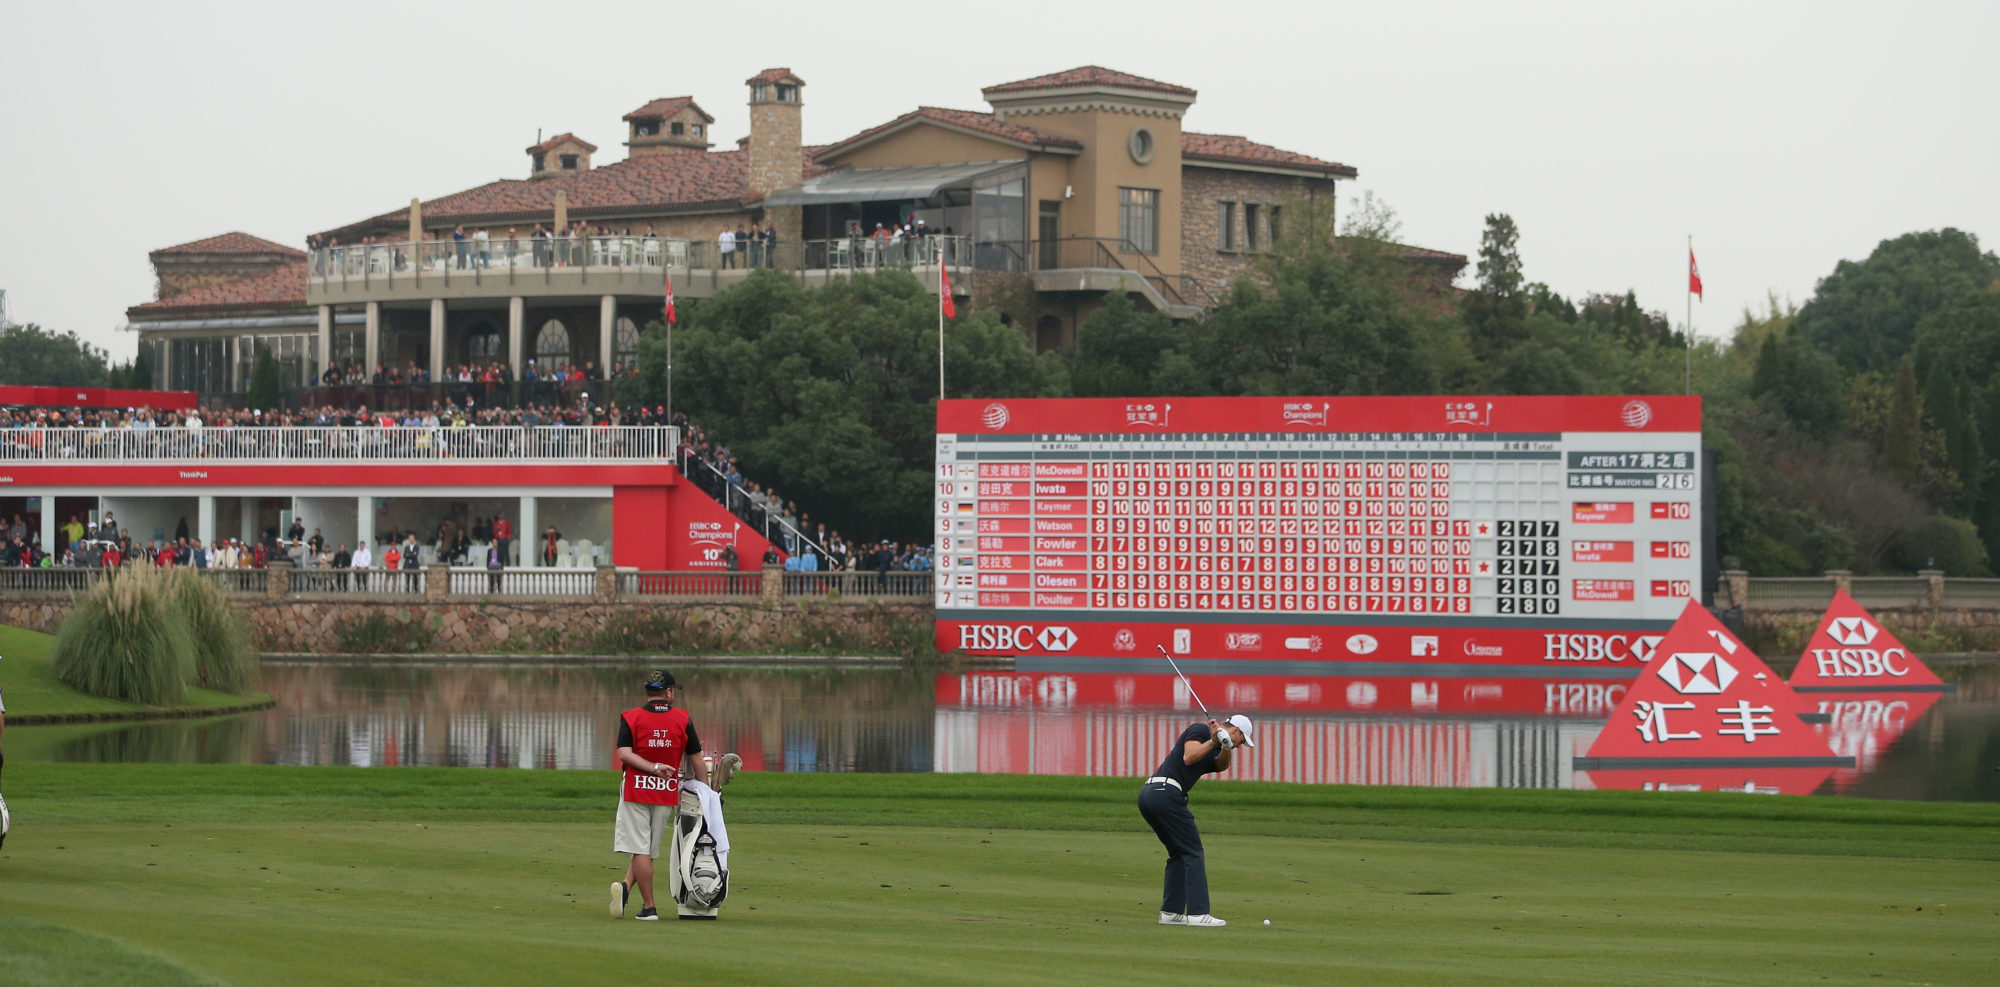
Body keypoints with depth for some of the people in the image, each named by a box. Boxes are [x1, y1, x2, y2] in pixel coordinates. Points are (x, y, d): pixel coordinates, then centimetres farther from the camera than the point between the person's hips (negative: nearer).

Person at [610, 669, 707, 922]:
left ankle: (649, 908, -8)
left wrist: (653, 767, -17)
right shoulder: (683, 719, 1)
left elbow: (623, 754, -16)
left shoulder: (630, 718, -2)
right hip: (667, 794, 1)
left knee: (640, 849, -1)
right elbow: (697, 760, 4)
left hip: (635, 790, -1)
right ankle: (627, 886, -9)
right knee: (647, 849, 11)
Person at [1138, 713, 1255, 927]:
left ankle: (1171, 912, 15)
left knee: (1179, 853, 18)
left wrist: (1225, 746, -14)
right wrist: (1213, 741, -13)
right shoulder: (1201, 730, 1)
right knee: (1193, 853, -5)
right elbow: (1189, 757, -14)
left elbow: (1222, 764, 4)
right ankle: (1198, 913, -9)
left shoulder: (1215, 749, 25)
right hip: (1166, 793, -10)